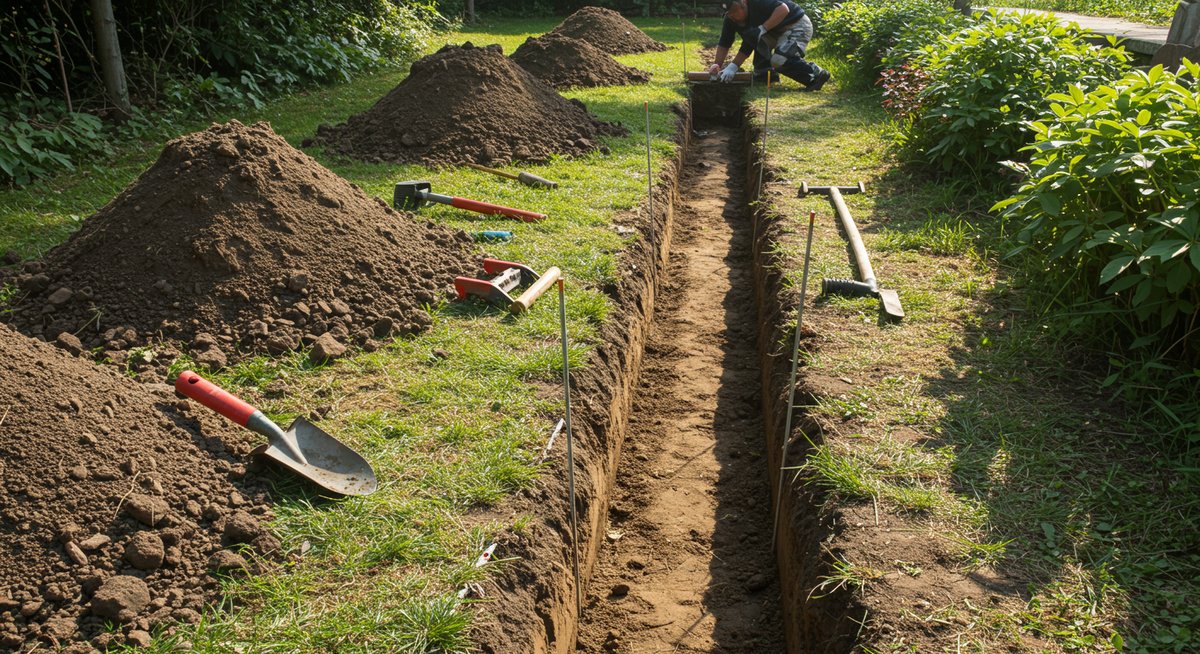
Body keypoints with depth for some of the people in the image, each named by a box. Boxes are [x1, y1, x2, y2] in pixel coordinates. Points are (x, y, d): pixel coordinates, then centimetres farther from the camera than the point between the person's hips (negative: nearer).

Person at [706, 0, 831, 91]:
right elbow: (723, 44, 1)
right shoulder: (730, 19, -4)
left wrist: (762, 29, -37)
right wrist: (718, 64, -13)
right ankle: (763, 73, 5)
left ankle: (816, 73, -12)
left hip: (797, 25, -9)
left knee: (779, 60, -27)